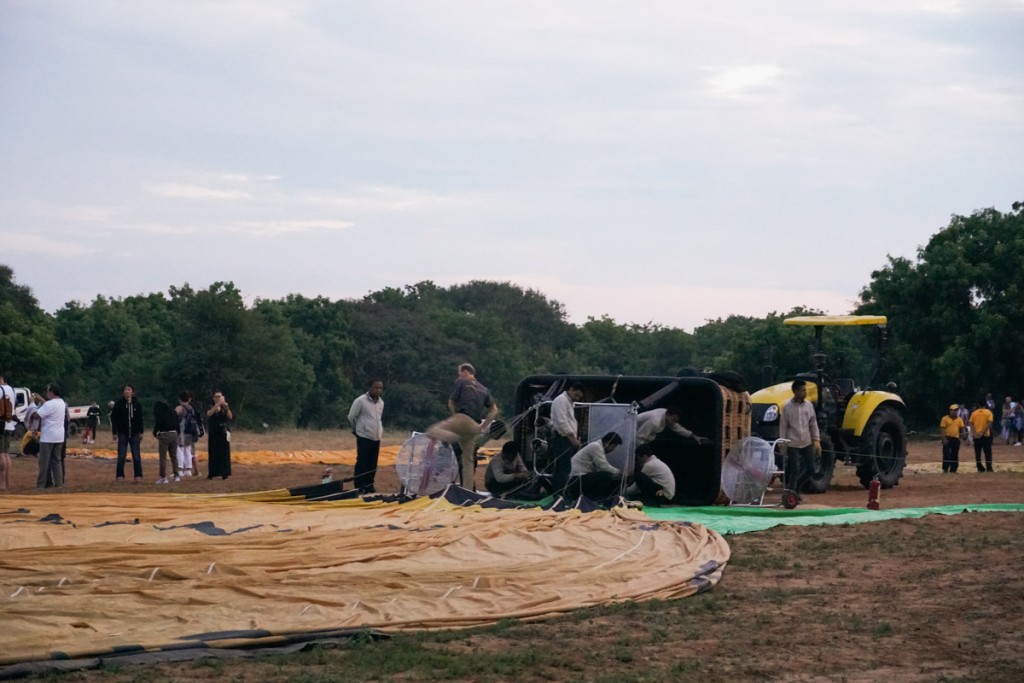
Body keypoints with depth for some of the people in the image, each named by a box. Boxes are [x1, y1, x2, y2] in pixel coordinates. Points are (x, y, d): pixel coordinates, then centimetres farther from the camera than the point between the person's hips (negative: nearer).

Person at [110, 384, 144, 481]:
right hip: (123, 433, -1)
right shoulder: (119, 404, -3)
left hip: (134, 434, 1)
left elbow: (140, 419, 9)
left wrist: (141, 432, 6)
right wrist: (114, 433, -5)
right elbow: (114, 418, -1)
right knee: (121, 456, 0)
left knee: (136, 456, 1)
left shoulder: (137, 404, 3)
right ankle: (120, 476, 7)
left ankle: (138, 475, 7)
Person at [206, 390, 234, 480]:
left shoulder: (225, 408, 7)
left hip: (223, 433, 0)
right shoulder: (211, 407, 5)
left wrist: (227, 408, -23)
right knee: (213, 453, 0)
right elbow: (209, 414, -18)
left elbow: (230, 417, -9)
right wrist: (217, 404, -27)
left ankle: (225, 473, -3)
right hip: (213, 433, 0)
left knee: (224, 453, -4)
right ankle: (212, 473, 6)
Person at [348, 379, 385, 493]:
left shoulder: (381, 402, 10)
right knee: (362, 463, -6)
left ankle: (369, 486, 16)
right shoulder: (360, 400, -11)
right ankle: (359, 487, -2)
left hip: (376, 438, 6)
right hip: (364, 438, -6)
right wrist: (356, 430, 8)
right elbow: (351, 417, -3)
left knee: (372, 464, 8)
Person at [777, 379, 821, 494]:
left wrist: (816, 440, 1)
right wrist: (782, 445, -6)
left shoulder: (809, 405, 2)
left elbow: (813, 424, 8)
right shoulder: (787, 407, -8)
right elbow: (783, 427, -4)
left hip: (807, 443, 4)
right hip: (793, 444, -4)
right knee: (794, 471, -5)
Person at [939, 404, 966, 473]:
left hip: (956, 439, 5)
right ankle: (945, 469, -5)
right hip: (948, 438, -5)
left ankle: (953, 469, 14)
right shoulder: (945, 418, -3)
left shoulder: (959, 419, 11)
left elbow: (962, 428, 5)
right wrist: (944, 439, -14)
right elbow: (942, 429, -6)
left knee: (955, 455, 7)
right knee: (946, 454, -11)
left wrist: (964, 433, -17)